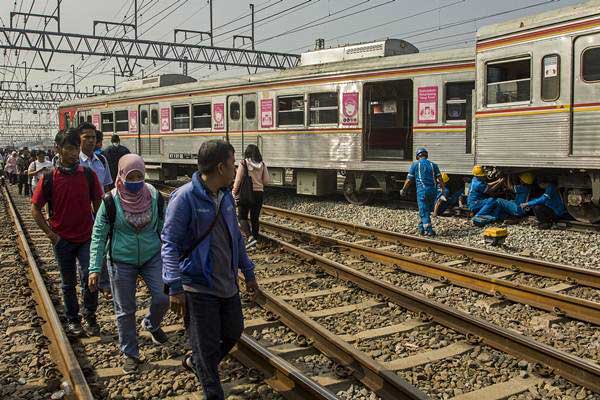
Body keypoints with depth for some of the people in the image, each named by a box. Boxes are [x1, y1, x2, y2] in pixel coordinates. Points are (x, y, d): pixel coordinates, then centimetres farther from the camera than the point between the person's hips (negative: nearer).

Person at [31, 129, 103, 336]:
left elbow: (98, 204, 4)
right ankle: (72, 320, 29)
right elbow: (35, 209, 0)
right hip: (62, 240, 0)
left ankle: (90, 317, 13)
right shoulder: (49, 178, -7)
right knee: (68, 283, 13)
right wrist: (50, 233, -7)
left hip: (87, 237, 0)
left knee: (88, 279, -8)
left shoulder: (88, 174, -4)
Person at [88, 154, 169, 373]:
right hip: (122, 263, -2)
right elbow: (99, 235, -7)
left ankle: (151, 324, 29)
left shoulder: (154, 196, -7)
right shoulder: (111, 201, -13)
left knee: (163, 298, -6)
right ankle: (129, 353, 26)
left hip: (152, 257, 2)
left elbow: (163, 228, 5)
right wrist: (95, 269, -10)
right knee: (125, 310, 7)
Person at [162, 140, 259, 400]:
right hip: (198, 288, -7)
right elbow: (169, 243, -18)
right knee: (208, 347, 4)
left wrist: (248, 272, 18)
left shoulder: (226, 196, 5)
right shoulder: (185, 197, -18)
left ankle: (195, 362, 45)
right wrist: (175, 287, -23)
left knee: (233, 332, 20)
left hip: (227, 284, 8)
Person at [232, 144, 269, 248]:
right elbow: (266, 180, 3)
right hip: (259, 193, 4)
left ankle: (250, 236, -13)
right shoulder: (262, 165, 0)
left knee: (243, 217, 7)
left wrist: (234, 192, 1)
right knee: (255, 218, 11)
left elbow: (238, 180, -9)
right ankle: (254, 241, 15)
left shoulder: (243, 163, -10)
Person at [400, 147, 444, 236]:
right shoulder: (433, 165, 12)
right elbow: (439, 178, 2)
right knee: (427, 210, 17)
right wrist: (443, 189, 4)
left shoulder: (415, 164, 5)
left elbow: (409, 179, 5)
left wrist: (403, 190, 15)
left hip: (422, 190, -4)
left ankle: (429, 231, -12)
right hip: (433, 190, 4)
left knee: (424, 212, -3)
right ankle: (422, 228, 24)